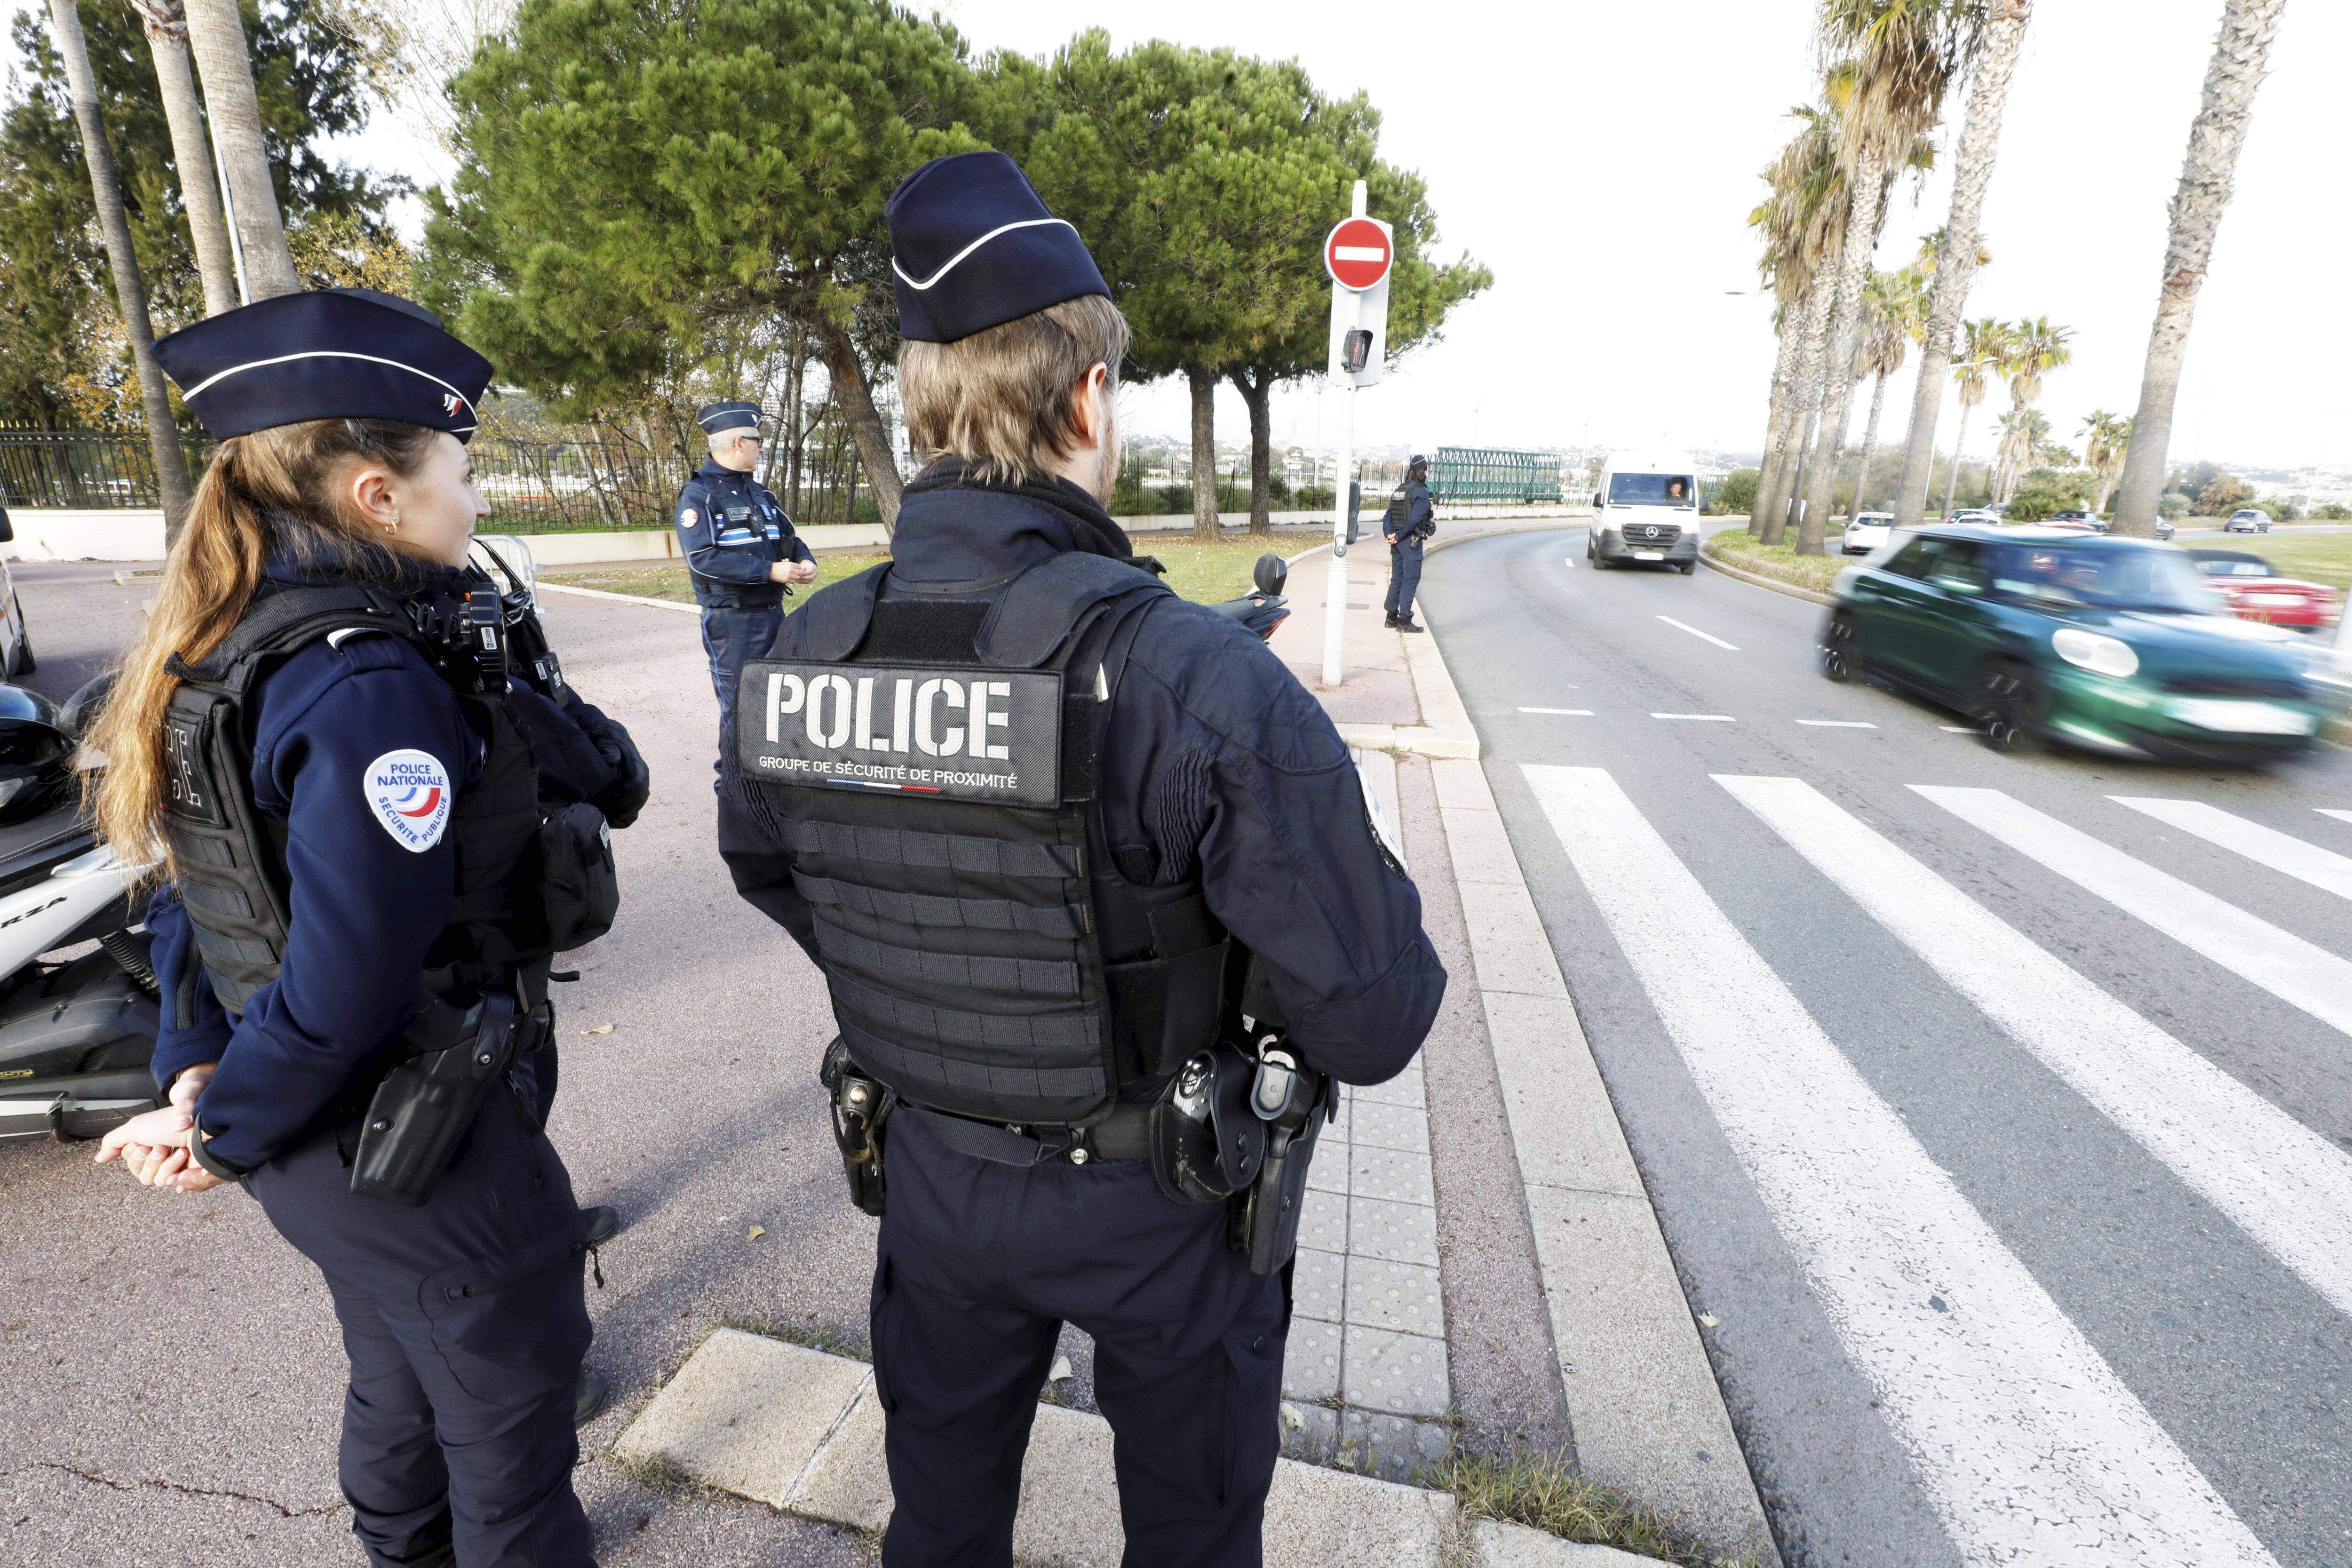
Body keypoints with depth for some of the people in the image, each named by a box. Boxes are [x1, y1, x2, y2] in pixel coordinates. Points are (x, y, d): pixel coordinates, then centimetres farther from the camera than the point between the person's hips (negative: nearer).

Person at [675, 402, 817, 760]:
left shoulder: (759, 492, 15)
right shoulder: (698, 494, -8)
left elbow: (788, 537, 20)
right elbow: (703, 558, -20)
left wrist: (805, 561, -5)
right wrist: (770, 571, -24)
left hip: (773, 613, 7)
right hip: (731, 619, -7)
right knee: (740, 709, -2)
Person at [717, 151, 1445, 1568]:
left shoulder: (798, 656, -14)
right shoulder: (1200, 679, -32)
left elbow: (762, 865, 6)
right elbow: (1375, 1023, -26)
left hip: (929, 1177, 4)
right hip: (1160, 1208, -3)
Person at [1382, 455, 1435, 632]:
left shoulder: (1398, 491, 11)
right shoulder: (1420, 491, -12)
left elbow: (1388, 516, 5)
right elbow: (1415, 518, -20)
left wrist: (1389, 534, -5)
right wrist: (1399, 536, -14)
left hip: (1397, 542, 8)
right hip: (1411, 542, -8)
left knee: (1397, 579, 14)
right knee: (1411, 581, -3)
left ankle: (1392, 617, 18)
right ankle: (1404, 620, -3)